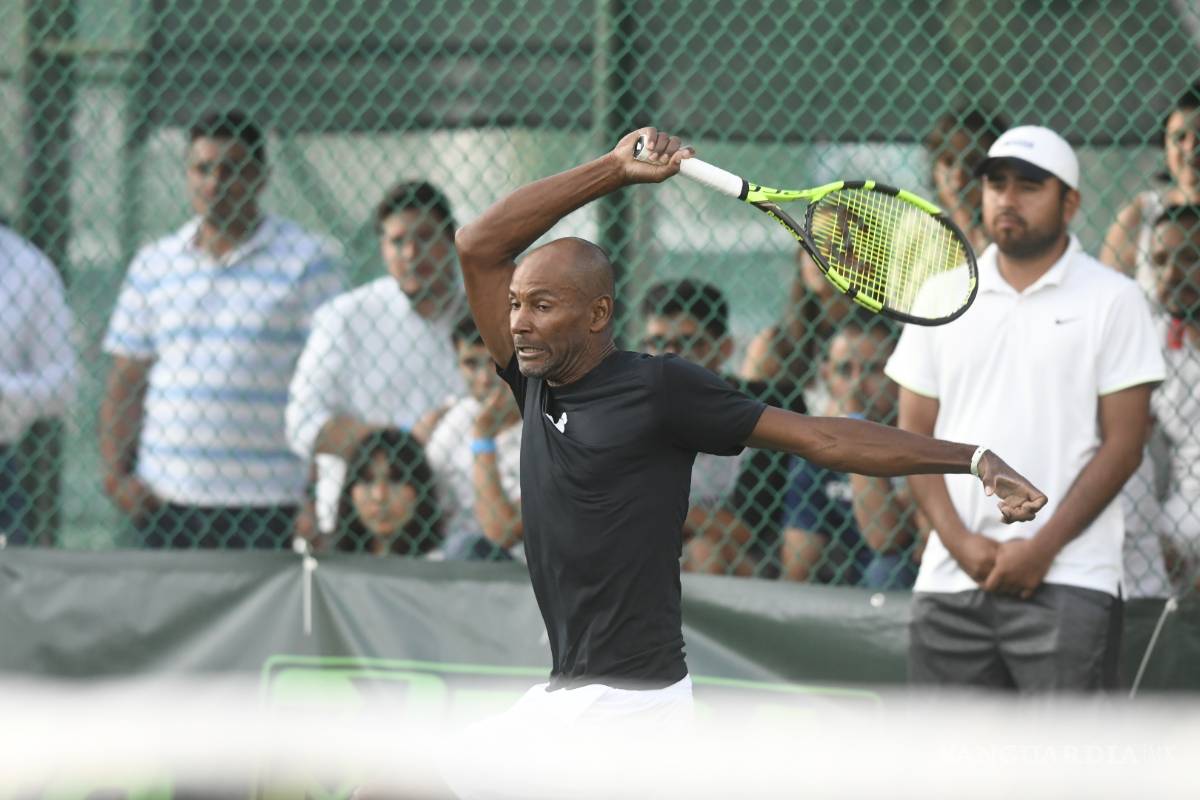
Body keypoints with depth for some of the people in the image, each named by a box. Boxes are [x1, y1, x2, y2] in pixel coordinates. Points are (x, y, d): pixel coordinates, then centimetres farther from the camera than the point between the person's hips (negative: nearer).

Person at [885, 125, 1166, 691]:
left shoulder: (1112, 300, 2)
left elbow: (1123, 444, -3)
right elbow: (913, 436, 10)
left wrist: (1042, 548, -10)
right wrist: (960, 542, -5)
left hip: (1066, 579, -4)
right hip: (950, 580, 4)